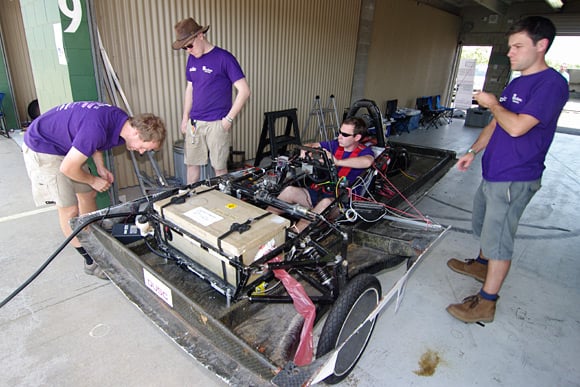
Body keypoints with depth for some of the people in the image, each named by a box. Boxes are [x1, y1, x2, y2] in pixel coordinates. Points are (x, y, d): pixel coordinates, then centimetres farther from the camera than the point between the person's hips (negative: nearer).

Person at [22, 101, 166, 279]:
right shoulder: (98, 129, -38)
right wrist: (94, 181, -11)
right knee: (70, 210, -6)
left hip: (67, 146, 9)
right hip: (42, 149, -8)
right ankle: (91, 261, 7)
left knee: (88, 195, 11)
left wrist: (101, 168, -3)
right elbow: (68, 168, -28)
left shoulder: (121, 121, -10)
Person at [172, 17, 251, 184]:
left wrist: (229, 119, -14)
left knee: (219, 167, 4)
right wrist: (185, 117, 16)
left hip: (217, 124, -6)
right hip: (194, 122, 6)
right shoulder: (192, 59, 10)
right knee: (191, 164, 13)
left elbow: (244, 91, -14)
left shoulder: (224, 58, -10)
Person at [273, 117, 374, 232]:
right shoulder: (335, 145, 14)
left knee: (326, 202, -40)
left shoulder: (364, 152, -2)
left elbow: (367, 162, -28)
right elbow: (310, 145, 18)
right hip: (320, 191, 6)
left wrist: (337, 161, -28)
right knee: (290, 190, -19)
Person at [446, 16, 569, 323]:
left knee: (498, 239, -2)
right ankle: (481, 264, 48)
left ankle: (486, 303, 9)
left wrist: (492, 103, -11)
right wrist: (473, 152, 11)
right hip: (493, 172, 9)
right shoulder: (516, 83, 13)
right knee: (484, 224, 25)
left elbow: (516, 127, -27)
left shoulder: (551, 84, -16)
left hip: (514, 179, -9)